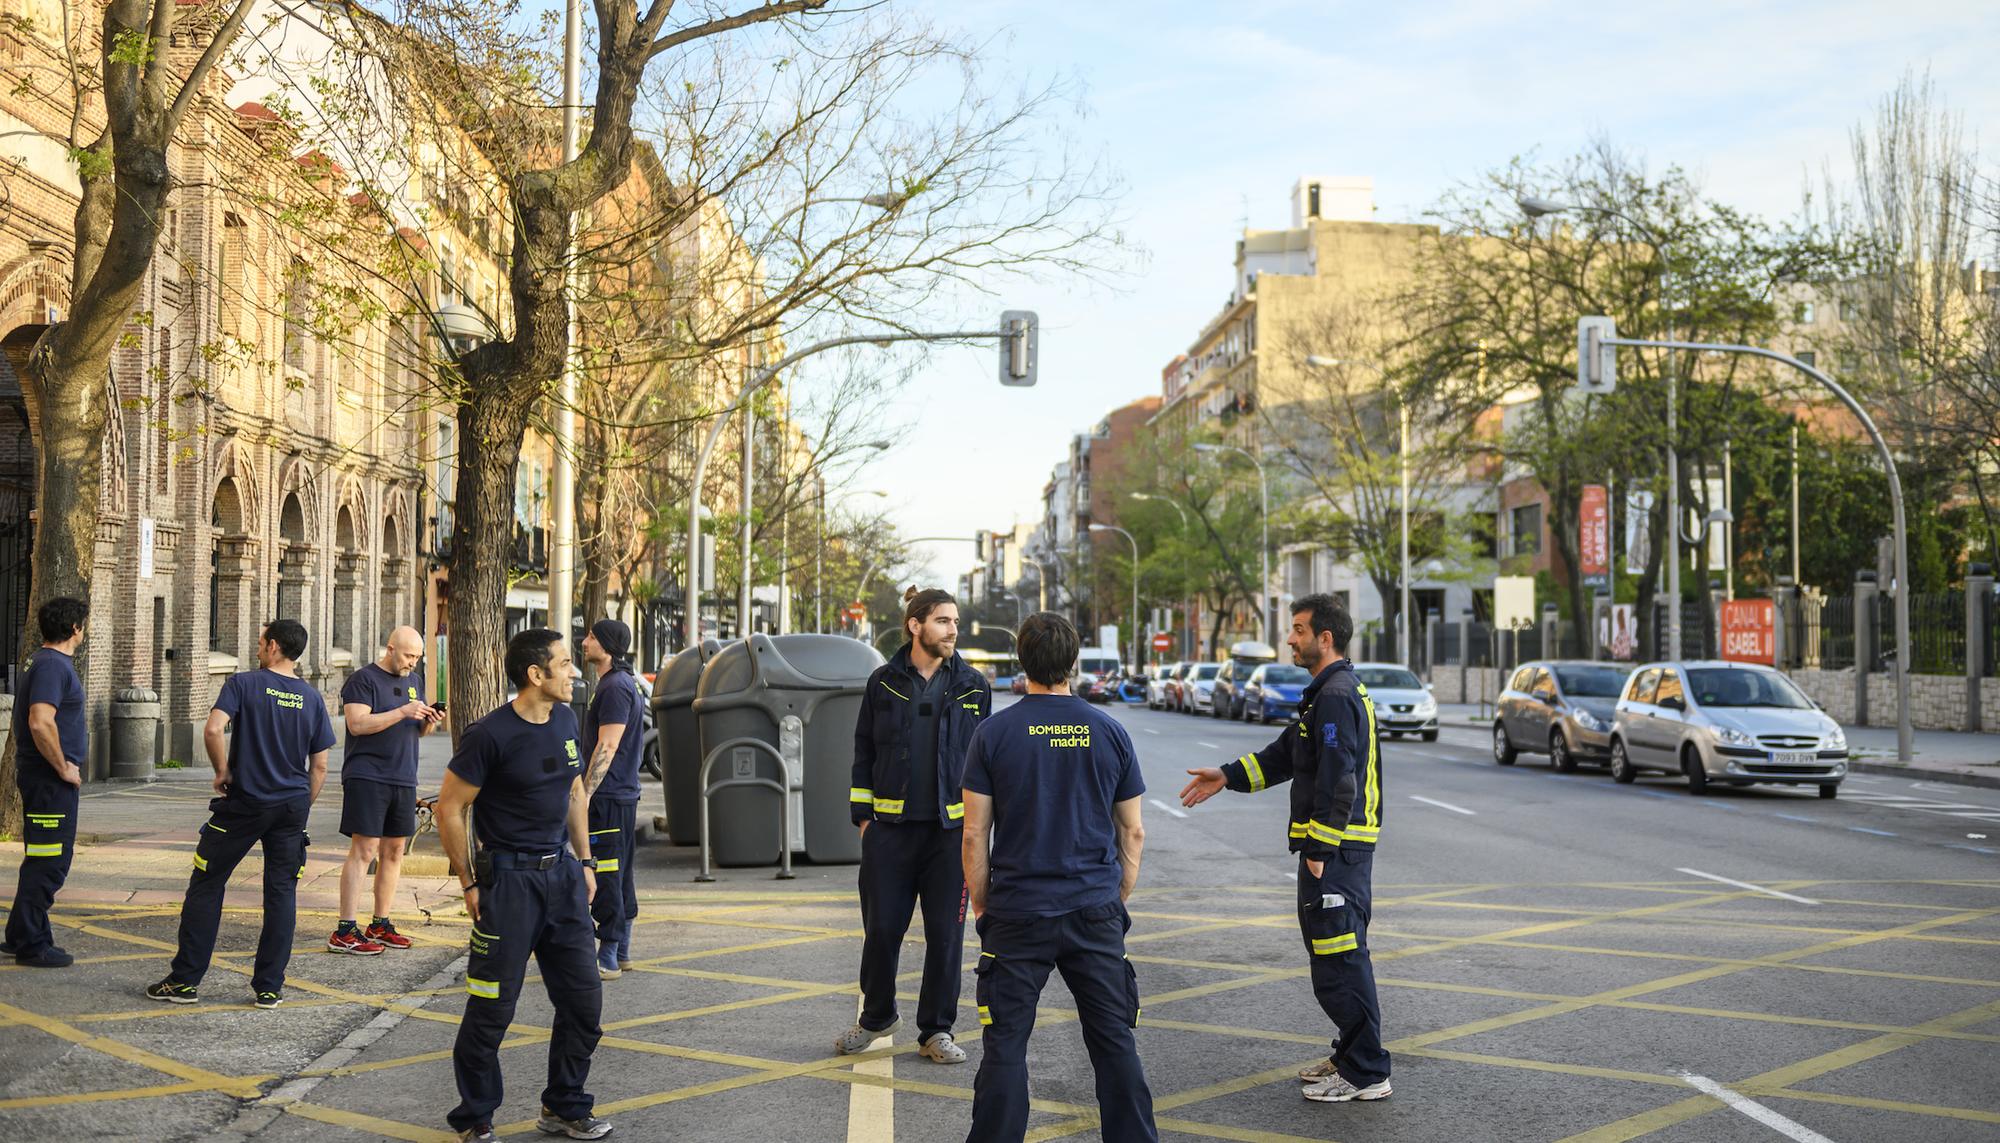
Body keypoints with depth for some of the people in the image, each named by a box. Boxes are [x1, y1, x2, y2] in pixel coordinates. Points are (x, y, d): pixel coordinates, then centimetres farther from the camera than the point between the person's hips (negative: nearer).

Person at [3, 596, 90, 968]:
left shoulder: (44, 662, 16)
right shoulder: (53, 665, -17)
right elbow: (40, 723, -28)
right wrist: (63, 767, -18)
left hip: (45, 776, 11)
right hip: (51, 780, -11)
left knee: (43, 861, 18)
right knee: (48, 864, -5)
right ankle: (30, 945, 2)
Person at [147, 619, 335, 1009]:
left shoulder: (244, 684, -6)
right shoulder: (312, 699, 6)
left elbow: (213, 730, -21)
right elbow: (319, 766, 6)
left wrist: (222, 772, -6)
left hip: (243, 802, -3)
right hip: (292, 806, 3)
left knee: (206, 886, 8)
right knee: (281, 893, 7)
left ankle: (185, 980, 10)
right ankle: (269, 988, 8)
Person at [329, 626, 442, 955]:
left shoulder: (414, 681, 17)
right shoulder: (363, 679, -5)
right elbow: (357, 724, -17)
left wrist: (430, 722, 0)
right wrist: (402, 712, -22)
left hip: (403, 779, 7)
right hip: (367, 777, -7)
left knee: (394, 851, 9)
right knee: (363, 850, -10)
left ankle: (380, 925, 18)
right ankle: (344, 932, -9)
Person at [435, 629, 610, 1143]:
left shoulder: (565, 720, 6)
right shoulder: (491, 734, -15)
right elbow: (449, 809, -11)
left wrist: (585, 861, 14)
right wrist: (470, 883, -9)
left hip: (561, 873, 7)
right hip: (509, 879, -7)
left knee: (583, 999, 9)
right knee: (492, 1009, 1)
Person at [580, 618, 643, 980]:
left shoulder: (615, 687, -16)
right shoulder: (620, 683, 16)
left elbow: (606, 748, -21)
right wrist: (586, 791, 23)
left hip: (609, 798, -11)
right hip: (622, 795, 11)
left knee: (606, 878, -7)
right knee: (620, 875, 14)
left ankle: (608, 959, -5)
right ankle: (621, 952, 21)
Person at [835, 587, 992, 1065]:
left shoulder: (973, 685, 4)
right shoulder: (884, 683, 3)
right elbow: (863, 752, 8)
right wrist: (862, 816, 3)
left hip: (951, 829, 0)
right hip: (890, 828, 0)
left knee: (946, 934, 3)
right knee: (881, 928, 5)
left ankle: (936, 1031, 17)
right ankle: (877, 1016, 27)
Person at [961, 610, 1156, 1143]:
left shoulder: (994, 733, -5)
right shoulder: (1110, 733, 1)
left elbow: (974, 834, -4)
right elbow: (1132, 832, 6)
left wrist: (981, 904, 8)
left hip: (1017, 914, -2)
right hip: (1096, 912, 2)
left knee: (1005, 1045, 4)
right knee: (1114, 1041, 10)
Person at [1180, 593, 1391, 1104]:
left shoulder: (1336, 697, -17)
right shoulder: (1330, 692, 18)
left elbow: (1337, 782, -22)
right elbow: (1285, 753, 21)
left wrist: (1318, 850, -21)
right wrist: (1228, 776, 14)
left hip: (1336, 849, -11)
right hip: (1341, 846, 11)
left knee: (1340, 959, -7)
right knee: (1335, 953, 18)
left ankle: (1365, 1073, -1)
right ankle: (1351, 1055, 27)